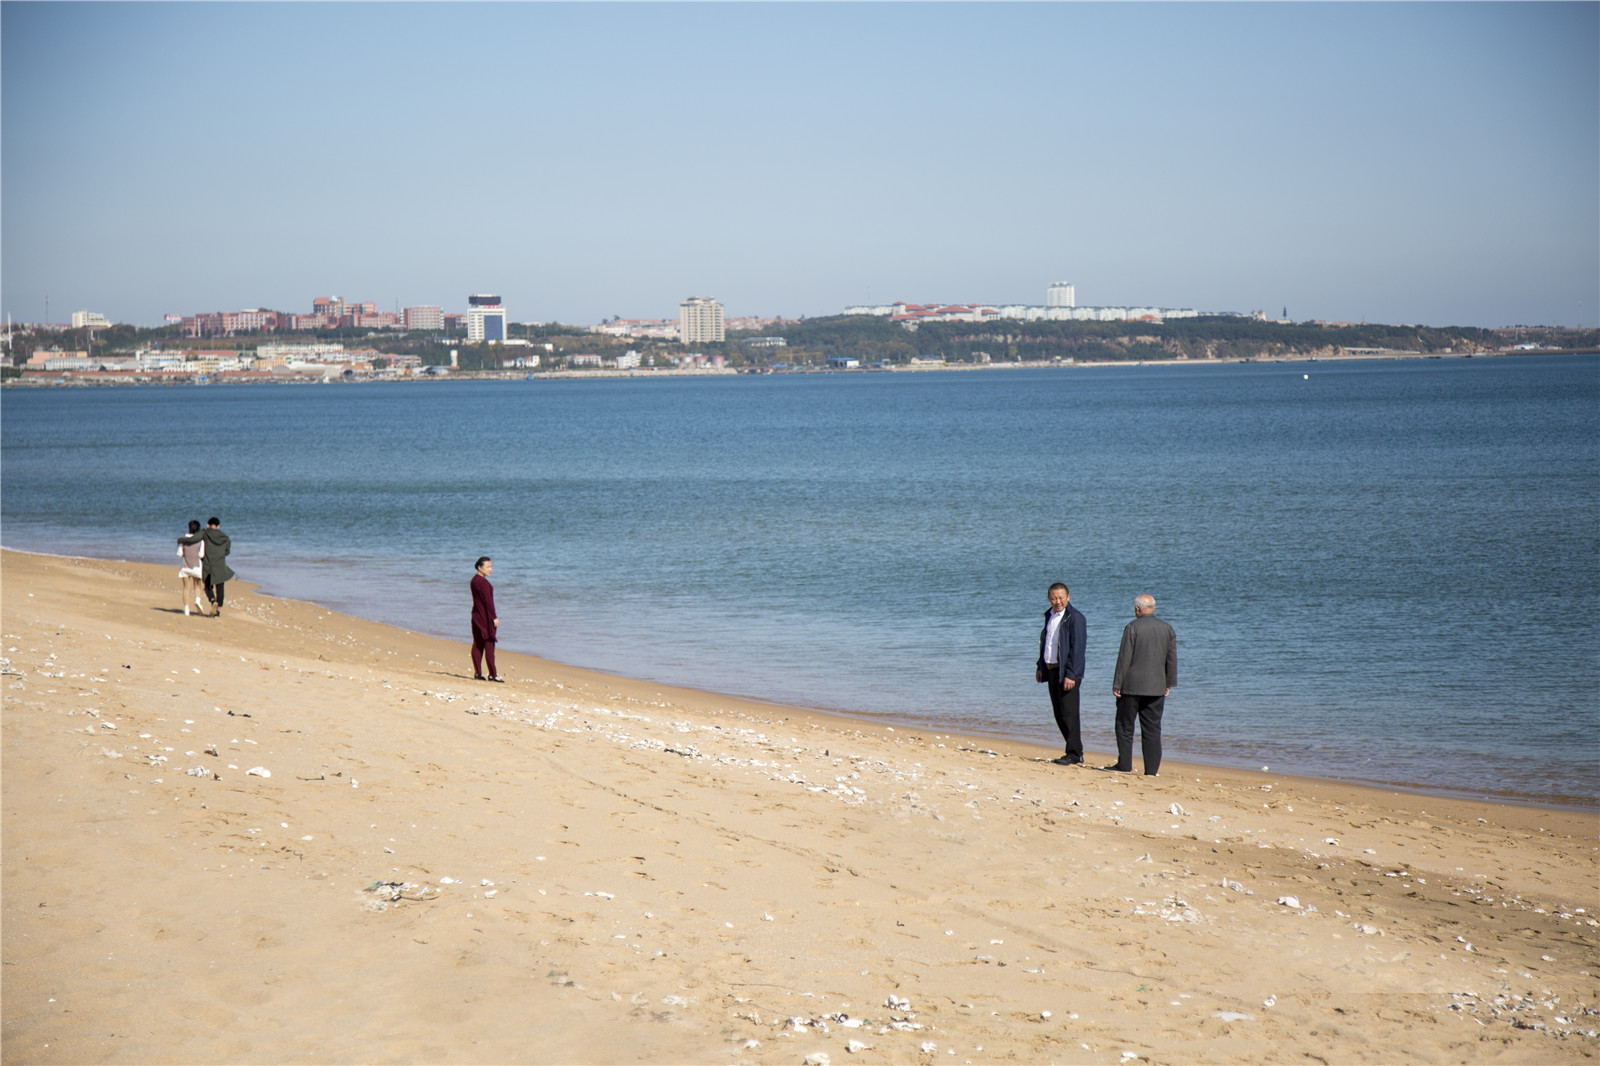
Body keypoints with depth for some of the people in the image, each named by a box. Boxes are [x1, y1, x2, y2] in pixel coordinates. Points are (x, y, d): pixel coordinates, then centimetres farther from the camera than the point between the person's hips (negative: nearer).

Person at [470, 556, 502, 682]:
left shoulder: (474, 580, 12)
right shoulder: (483, 582, -18)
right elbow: (488, 600, -20)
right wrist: (494, 617, -16)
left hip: (476, 614, 9)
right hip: (485, 616, -9)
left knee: (477, 644, 9)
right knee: (489, 643, -6)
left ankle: (477, 673, 11)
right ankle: (492, 674, -5)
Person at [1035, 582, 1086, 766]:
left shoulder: (1075, 617, -11)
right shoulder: (1049, 615, 14)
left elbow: (1077, 648, -16)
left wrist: (1071, 675, -20)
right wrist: (1040, 667, 19)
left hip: (1067, 672, -8)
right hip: (1051, 670, 8)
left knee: (1069, 713, -7)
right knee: (1059, 713, 10)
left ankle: (1074, 754, -1)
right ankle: (1075, 751, 18)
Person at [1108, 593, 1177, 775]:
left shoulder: (1132, 628, -10)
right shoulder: (1167, 629, 5)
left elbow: (1124, 658, -11)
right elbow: (1172, 659, 8)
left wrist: (1117, 684, -6)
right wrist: (1168, 683, 16)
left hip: (1132, 685, -4)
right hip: (1157, 687, 4)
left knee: (1125, 726, 7)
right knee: (1152, 729, 6)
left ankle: (1125, 765, 8)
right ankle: (1151, 769, 3)